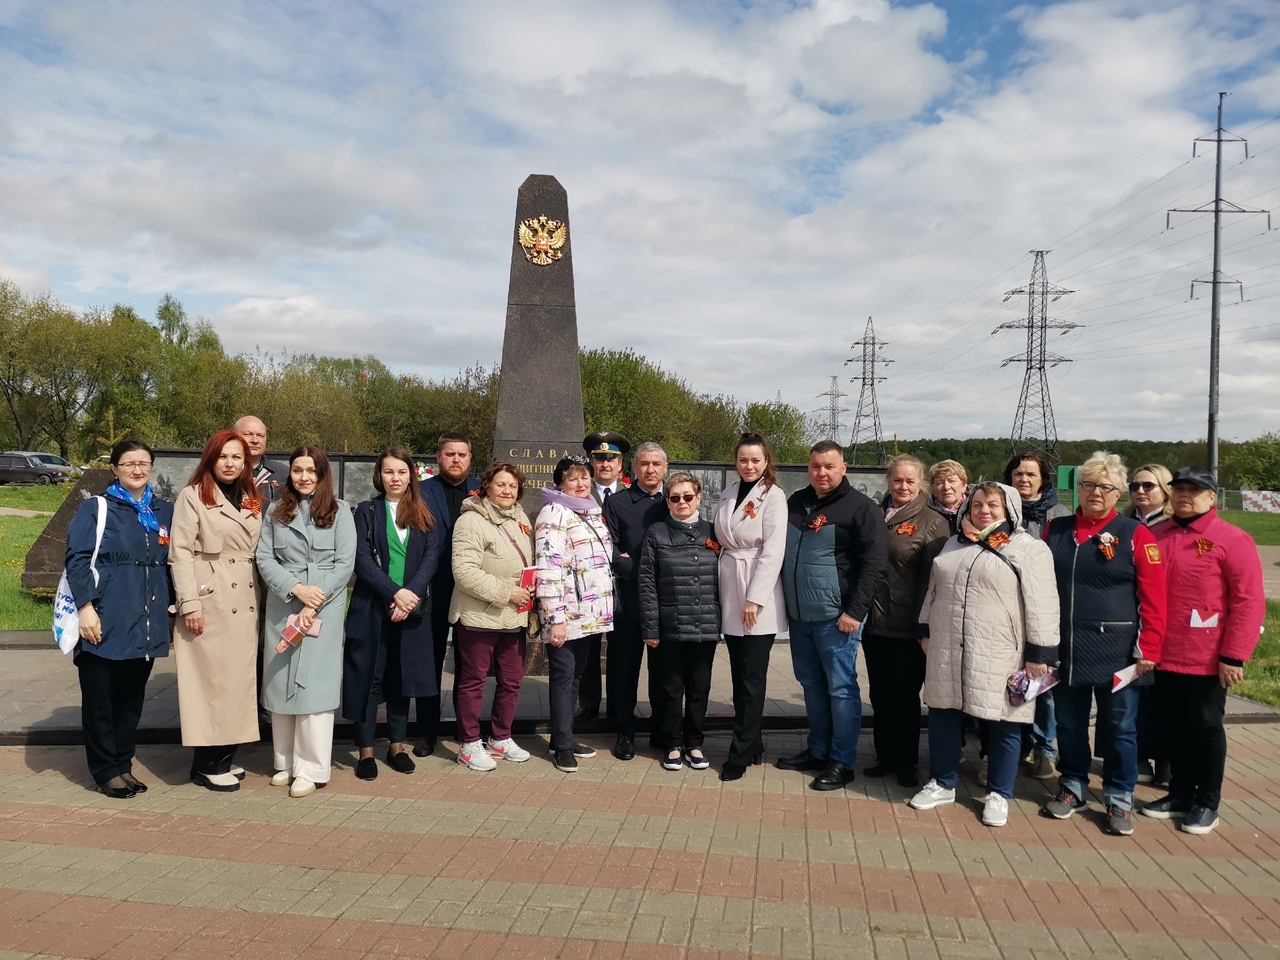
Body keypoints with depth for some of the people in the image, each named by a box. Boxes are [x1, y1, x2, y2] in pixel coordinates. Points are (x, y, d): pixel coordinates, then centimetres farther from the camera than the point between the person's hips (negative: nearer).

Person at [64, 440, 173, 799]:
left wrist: (173, 603, 12)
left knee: (132, 698, 12)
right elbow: (77, 560, -8)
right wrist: (86, 607, -16)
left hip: (145, 624, 4)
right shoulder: (96, 509, -2)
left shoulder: (164, 512, 12)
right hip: (105, 622, -4)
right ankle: (107, 771, 15)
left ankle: (123, 765, 23)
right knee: (100, 699, 4)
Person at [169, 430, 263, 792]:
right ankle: (205, 764, 7)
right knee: (211, 678, -3)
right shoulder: (193, 496, -3)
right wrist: (189, 603, -15)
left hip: (246, 601, 6)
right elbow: (180, 553, -9)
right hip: (210, 600, -6)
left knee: (239, 678, 8)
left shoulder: (252, 501, 15)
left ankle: (225, 757, 19)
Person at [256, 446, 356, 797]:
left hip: (324, 609, -3)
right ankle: (286, 763, 18)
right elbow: (264, 558, 3)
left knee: (315, 684, -4)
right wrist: (295, 588, -13)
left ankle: (311, 768, 3)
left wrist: (314, 602, -12)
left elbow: (345, 563, -4)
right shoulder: (276, 511, 11)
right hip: (281, 607, 3)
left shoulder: (339, 510, 2)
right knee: (281, 683, 6)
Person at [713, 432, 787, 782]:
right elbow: (721, 542, 13)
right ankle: (753, 744, 23)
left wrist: (755, 599, -17)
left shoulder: (773, 496, -8)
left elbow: (773, 552, -13)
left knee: (751, 678, -1)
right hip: (729, 595, 6)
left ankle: (741, 753, 7)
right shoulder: (728, 495, 11)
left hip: (758, 598, -6)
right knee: (740, 675, 11)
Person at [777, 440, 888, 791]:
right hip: (798, 617, 6)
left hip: (835, 618, -6)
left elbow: (876, 564, -11)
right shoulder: (795, 504, 11)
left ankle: (842, 762, 10)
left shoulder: (860, 507, -7)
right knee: (812, 685, 15)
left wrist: (855, 612, -16)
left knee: (841, 689, 1)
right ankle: (817, 751, 28)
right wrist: (784, 604, 14)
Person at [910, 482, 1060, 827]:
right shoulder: (954, 544, 13)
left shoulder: (1029, 548, -6)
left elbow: (1041, 605, -11)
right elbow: (934, 591, 20)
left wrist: (1039, 653, -14)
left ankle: (999, 795, 22)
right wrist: (926, 631, 18)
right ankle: (942, 784, 28)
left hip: (998, 656, -5)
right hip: (948, 651, 5)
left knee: (1004, 725, 6)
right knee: (943, 717, 12)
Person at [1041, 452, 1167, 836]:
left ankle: (1119, 799, 23)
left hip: (1117, 653, -3)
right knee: (1069, 723, 14)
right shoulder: (1056, 530, 6)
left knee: (1118, 727, 8)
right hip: (1064, 649, 3)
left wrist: (1148, 649, -11)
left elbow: (1153, 599, -6)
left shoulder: (1135, 535, -4)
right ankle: (1072, 787, 31)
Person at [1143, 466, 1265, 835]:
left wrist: (1234, 655, -15)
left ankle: (1207, 804, 22)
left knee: (1205, 728, 7)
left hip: (1207, 660, -4)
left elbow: (1249, 601, -12)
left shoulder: (1233, 539, -8)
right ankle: (1180, 795, 29)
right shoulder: (1156, 536, 6)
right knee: (1175, 726, 14)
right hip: (1165, 656, 5)